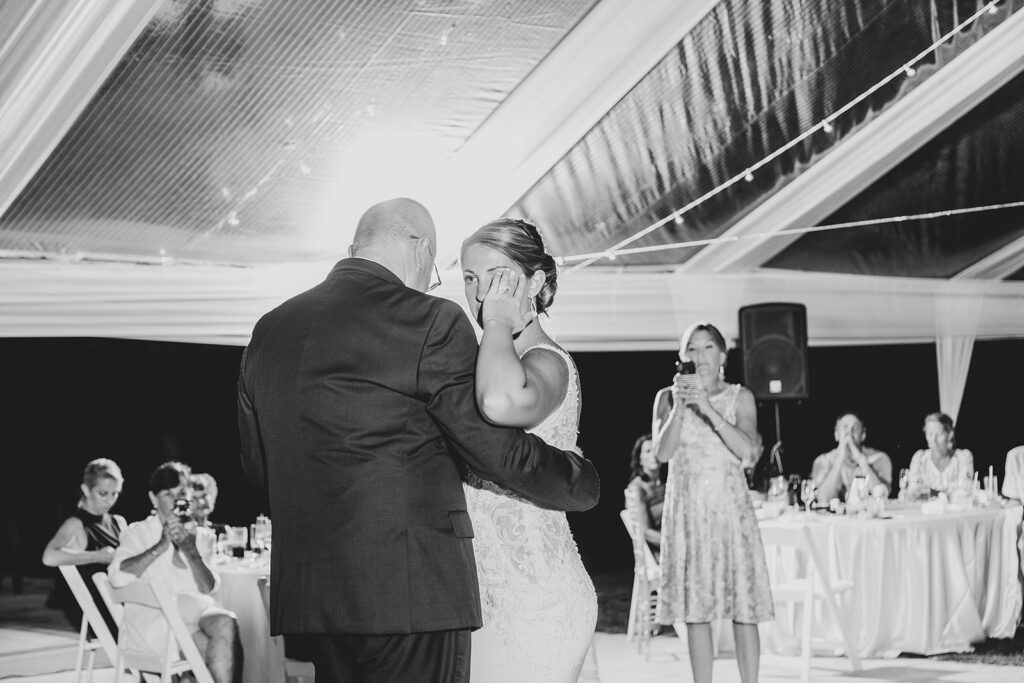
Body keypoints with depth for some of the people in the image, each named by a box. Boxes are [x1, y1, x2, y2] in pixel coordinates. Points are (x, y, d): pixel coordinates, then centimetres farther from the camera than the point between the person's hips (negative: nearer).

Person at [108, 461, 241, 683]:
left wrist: (190, 550, -8)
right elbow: (117, 577, -6)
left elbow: (209, 588, 7)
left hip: (193, 608, 3)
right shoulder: (137, 532, 15)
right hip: (151, 616, -3)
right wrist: (162, 545, -8)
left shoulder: (199, 534, 22)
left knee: (226, 624, -33)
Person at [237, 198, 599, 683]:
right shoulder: (431, 322, -9)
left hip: (306, 590, 7)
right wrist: (582, 481, 12)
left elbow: (256, 464, 17)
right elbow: (498, 448, -6)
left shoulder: (268, 330, 11)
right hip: (414, 588, -6)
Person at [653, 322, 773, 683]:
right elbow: (662, 453, -6)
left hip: (731, 509, -1)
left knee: (744, 607, -5)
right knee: (695, 611, 1)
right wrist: (680, 406, -17)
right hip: (687, 512, 1)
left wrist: (708, 409, -19)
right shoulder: (667, 397, 6)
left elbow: (748, 450, -10)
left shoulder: (740, 397, 4)